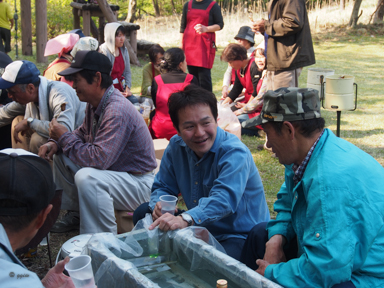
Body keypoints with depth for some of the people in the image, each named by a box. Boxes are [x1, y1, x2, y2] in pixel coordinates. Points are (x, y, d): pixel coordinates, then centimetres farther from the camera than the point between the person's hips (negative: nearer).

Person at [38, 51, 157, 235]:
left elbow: (98, 159, -35)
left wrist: (65, 137, -20)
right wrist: (56, 143, -3)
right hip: (112, 170, 10)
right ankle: (75, 214, 21)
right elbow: (83, 133, 17)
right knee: (60, 155, 12)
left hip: (139, 183, -10)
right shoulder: (95, 103, 1)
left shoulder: (117, 111, -30)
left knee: (87, 177, -36)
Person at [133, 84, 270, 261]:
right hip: (202, 229, 7)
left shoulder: (235, 153, -23)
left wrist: (186, 219, -55)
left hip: (241, 237, -7)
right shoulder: (176, 146, 0)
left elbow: (224, 200, -38)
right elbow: (162, 187, 9)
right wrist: (159, 204, -17)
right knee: (144, 213, 1)